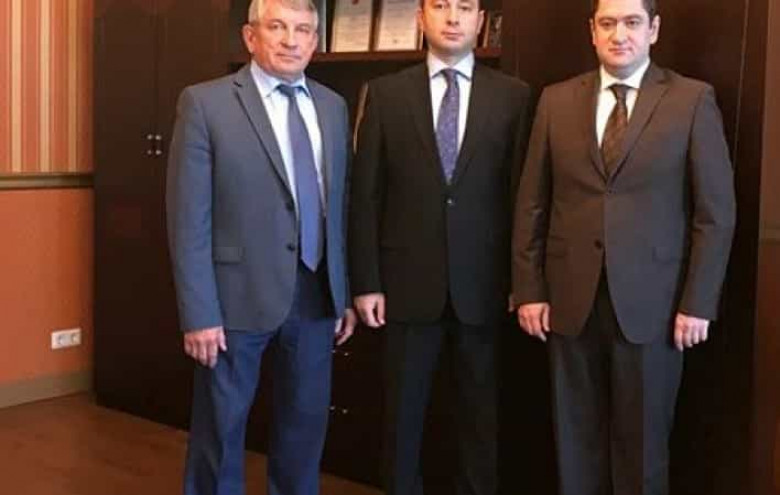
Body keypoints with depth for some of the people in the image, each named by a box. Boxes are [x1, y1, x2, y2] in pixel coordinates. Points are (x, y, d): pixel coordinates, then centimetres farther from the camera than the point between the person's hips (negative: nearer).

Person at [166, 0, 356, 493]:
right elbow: (189, 219, -11)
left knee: (307, 422, 16)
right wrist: (199, 313, -14)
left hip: (316, 294, 5)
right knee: (221, 428, 10)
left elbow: (341, 205, 11)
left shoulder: (333, 106, 8)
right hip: (240, 294, -4)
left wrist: (346, 292, 9)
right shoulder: (205, 103, -7)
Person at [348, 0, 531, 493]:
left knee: (480, 413, 11)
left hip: (481, 285, 0)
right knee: (404, 412, 11)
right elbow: (365, 195, 1)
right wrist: (365, 281, -4)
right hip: (408, 282, 0)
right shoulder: (386, 93, 3)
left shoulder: (512, 95, 2)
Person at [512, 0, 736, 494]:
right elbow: (532, 205, 7)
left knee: (642, 442, 9)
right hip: (571, 299, 2)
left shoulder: (693, 100, -1)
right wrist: (529, 289, 2)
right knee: (576, 438, 11)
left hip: (650, 302, -2)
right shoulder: (557, 101, 6)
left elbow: (716, 211, -3)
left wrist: (698, 303, -7)